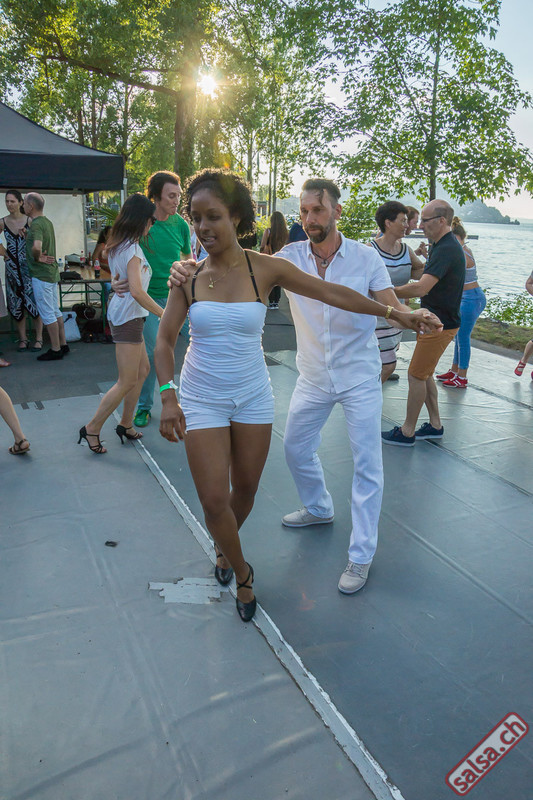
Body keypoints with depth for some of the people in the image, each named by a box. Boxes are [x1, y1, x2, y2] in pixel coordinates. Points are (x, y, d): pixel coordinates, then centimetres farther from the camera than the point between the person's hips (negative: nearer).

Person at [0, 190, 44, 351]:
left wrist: (25, 236, -16)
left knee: (34, 300, -4)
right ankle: (23, 339, 15)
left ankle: (39, 339, 6)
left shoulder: (30, 221, -3)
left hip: (29, 266, -3)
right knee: (16, 304, 6)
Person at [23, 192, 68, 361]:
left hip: (41, 275, -9)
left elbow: (37, 247, -36)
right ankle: (63, 344, 23)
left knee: (47, 314, -2)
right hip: (52, 272, 10)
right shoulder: (47, 222, 11)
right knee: (55, 311, 15)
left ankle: (55, 350, 5)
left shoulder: (36, 224, -18)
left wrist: (37, 258, -17)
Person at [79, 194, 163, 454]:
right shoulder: (132, 249, -18)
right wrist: (163, 314, -23)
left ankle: (126, 424, 24)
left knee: (142, 370, 16)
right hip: (128, 318, -10)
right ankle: (92, 428, 6)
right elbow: (136, 291, -28)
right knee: (127, 381, -3)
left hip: (121, 313, 10)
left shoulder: (118, 246, 11)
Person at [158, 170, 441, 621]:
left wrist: (396, 314, -3)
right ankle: (241, 574, 26)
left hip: (252, 396, 1)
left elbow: (332, 293, -4)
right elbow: (165, 340, -2)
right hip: (202, 399, 0)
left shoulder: (265, 268, -8)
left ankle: (224, 550, 47)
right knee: (214, 501, -3)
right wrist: (168, 397, -14)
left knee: (245, 491, 14)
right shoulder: (188, 275, -7)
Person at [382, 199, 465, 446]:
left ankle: (407, 432, 7)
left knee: (417, 375, -3)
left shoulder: (446, 249, -22)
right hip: (437, 321, 10)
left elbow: (421, 288, -31)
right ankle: (435, 425, 25)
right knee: (424, 374, 16)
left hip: (439, 325, -10)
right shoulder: (445, 245, 12)